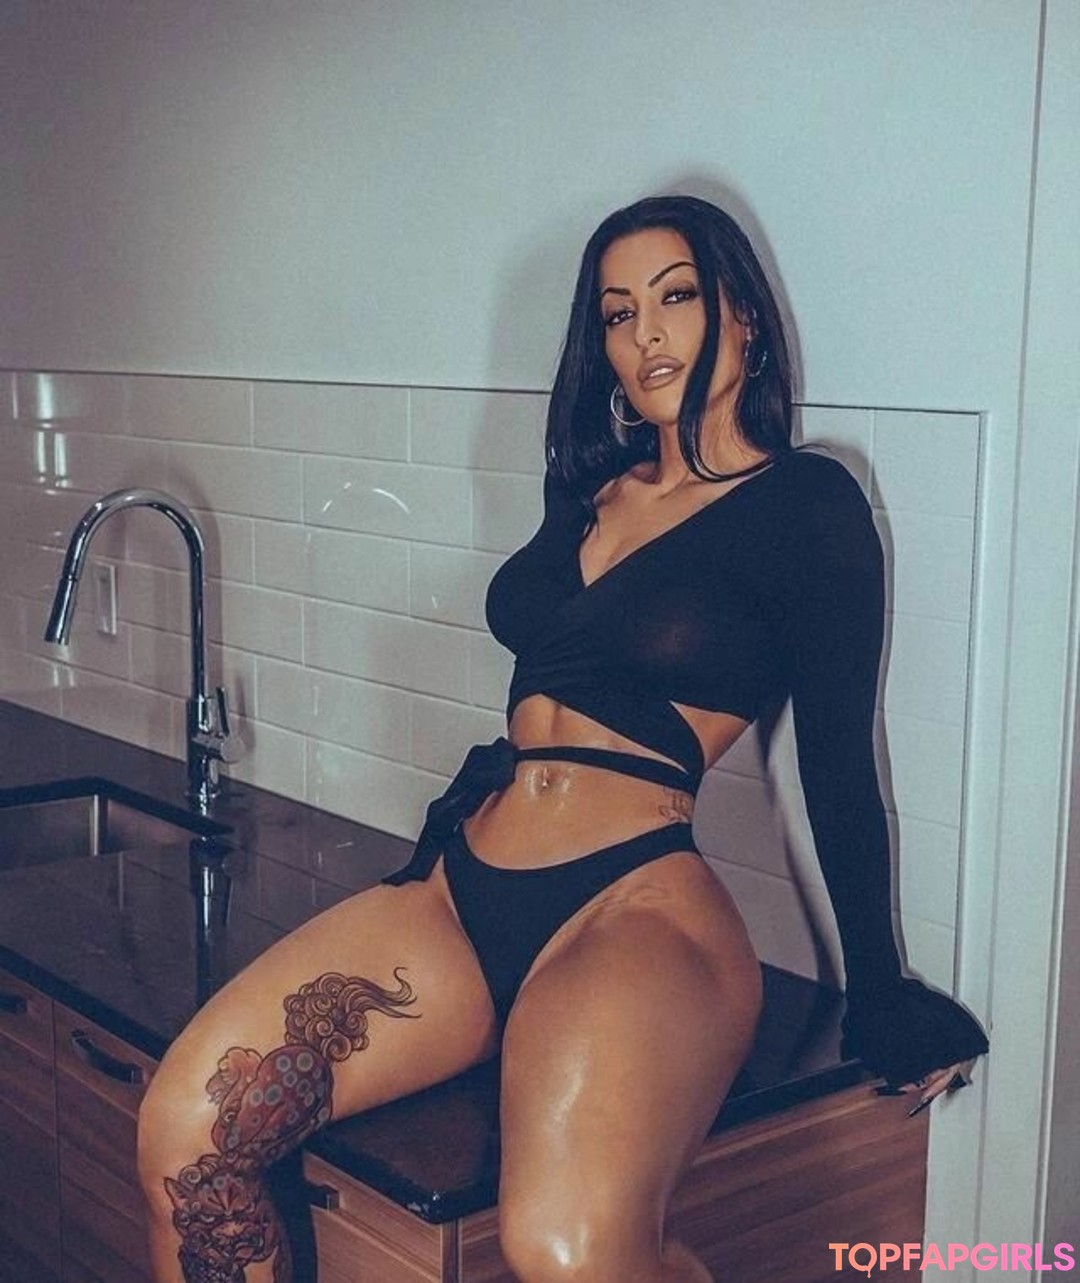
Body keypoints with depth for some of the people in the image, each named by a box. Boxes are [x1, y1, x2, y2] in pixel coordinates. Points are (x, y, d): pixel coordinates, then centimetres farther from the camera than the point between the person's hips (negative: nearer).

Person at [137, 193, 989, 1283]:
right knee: (186, 1134, -16)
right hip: (457, 888, 6)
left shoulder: (805, 502, 0)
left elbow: (838, 768, 2)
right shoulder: (592, 488, 18)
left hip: (636, 906, -6)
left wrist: (881, 1002, 7)